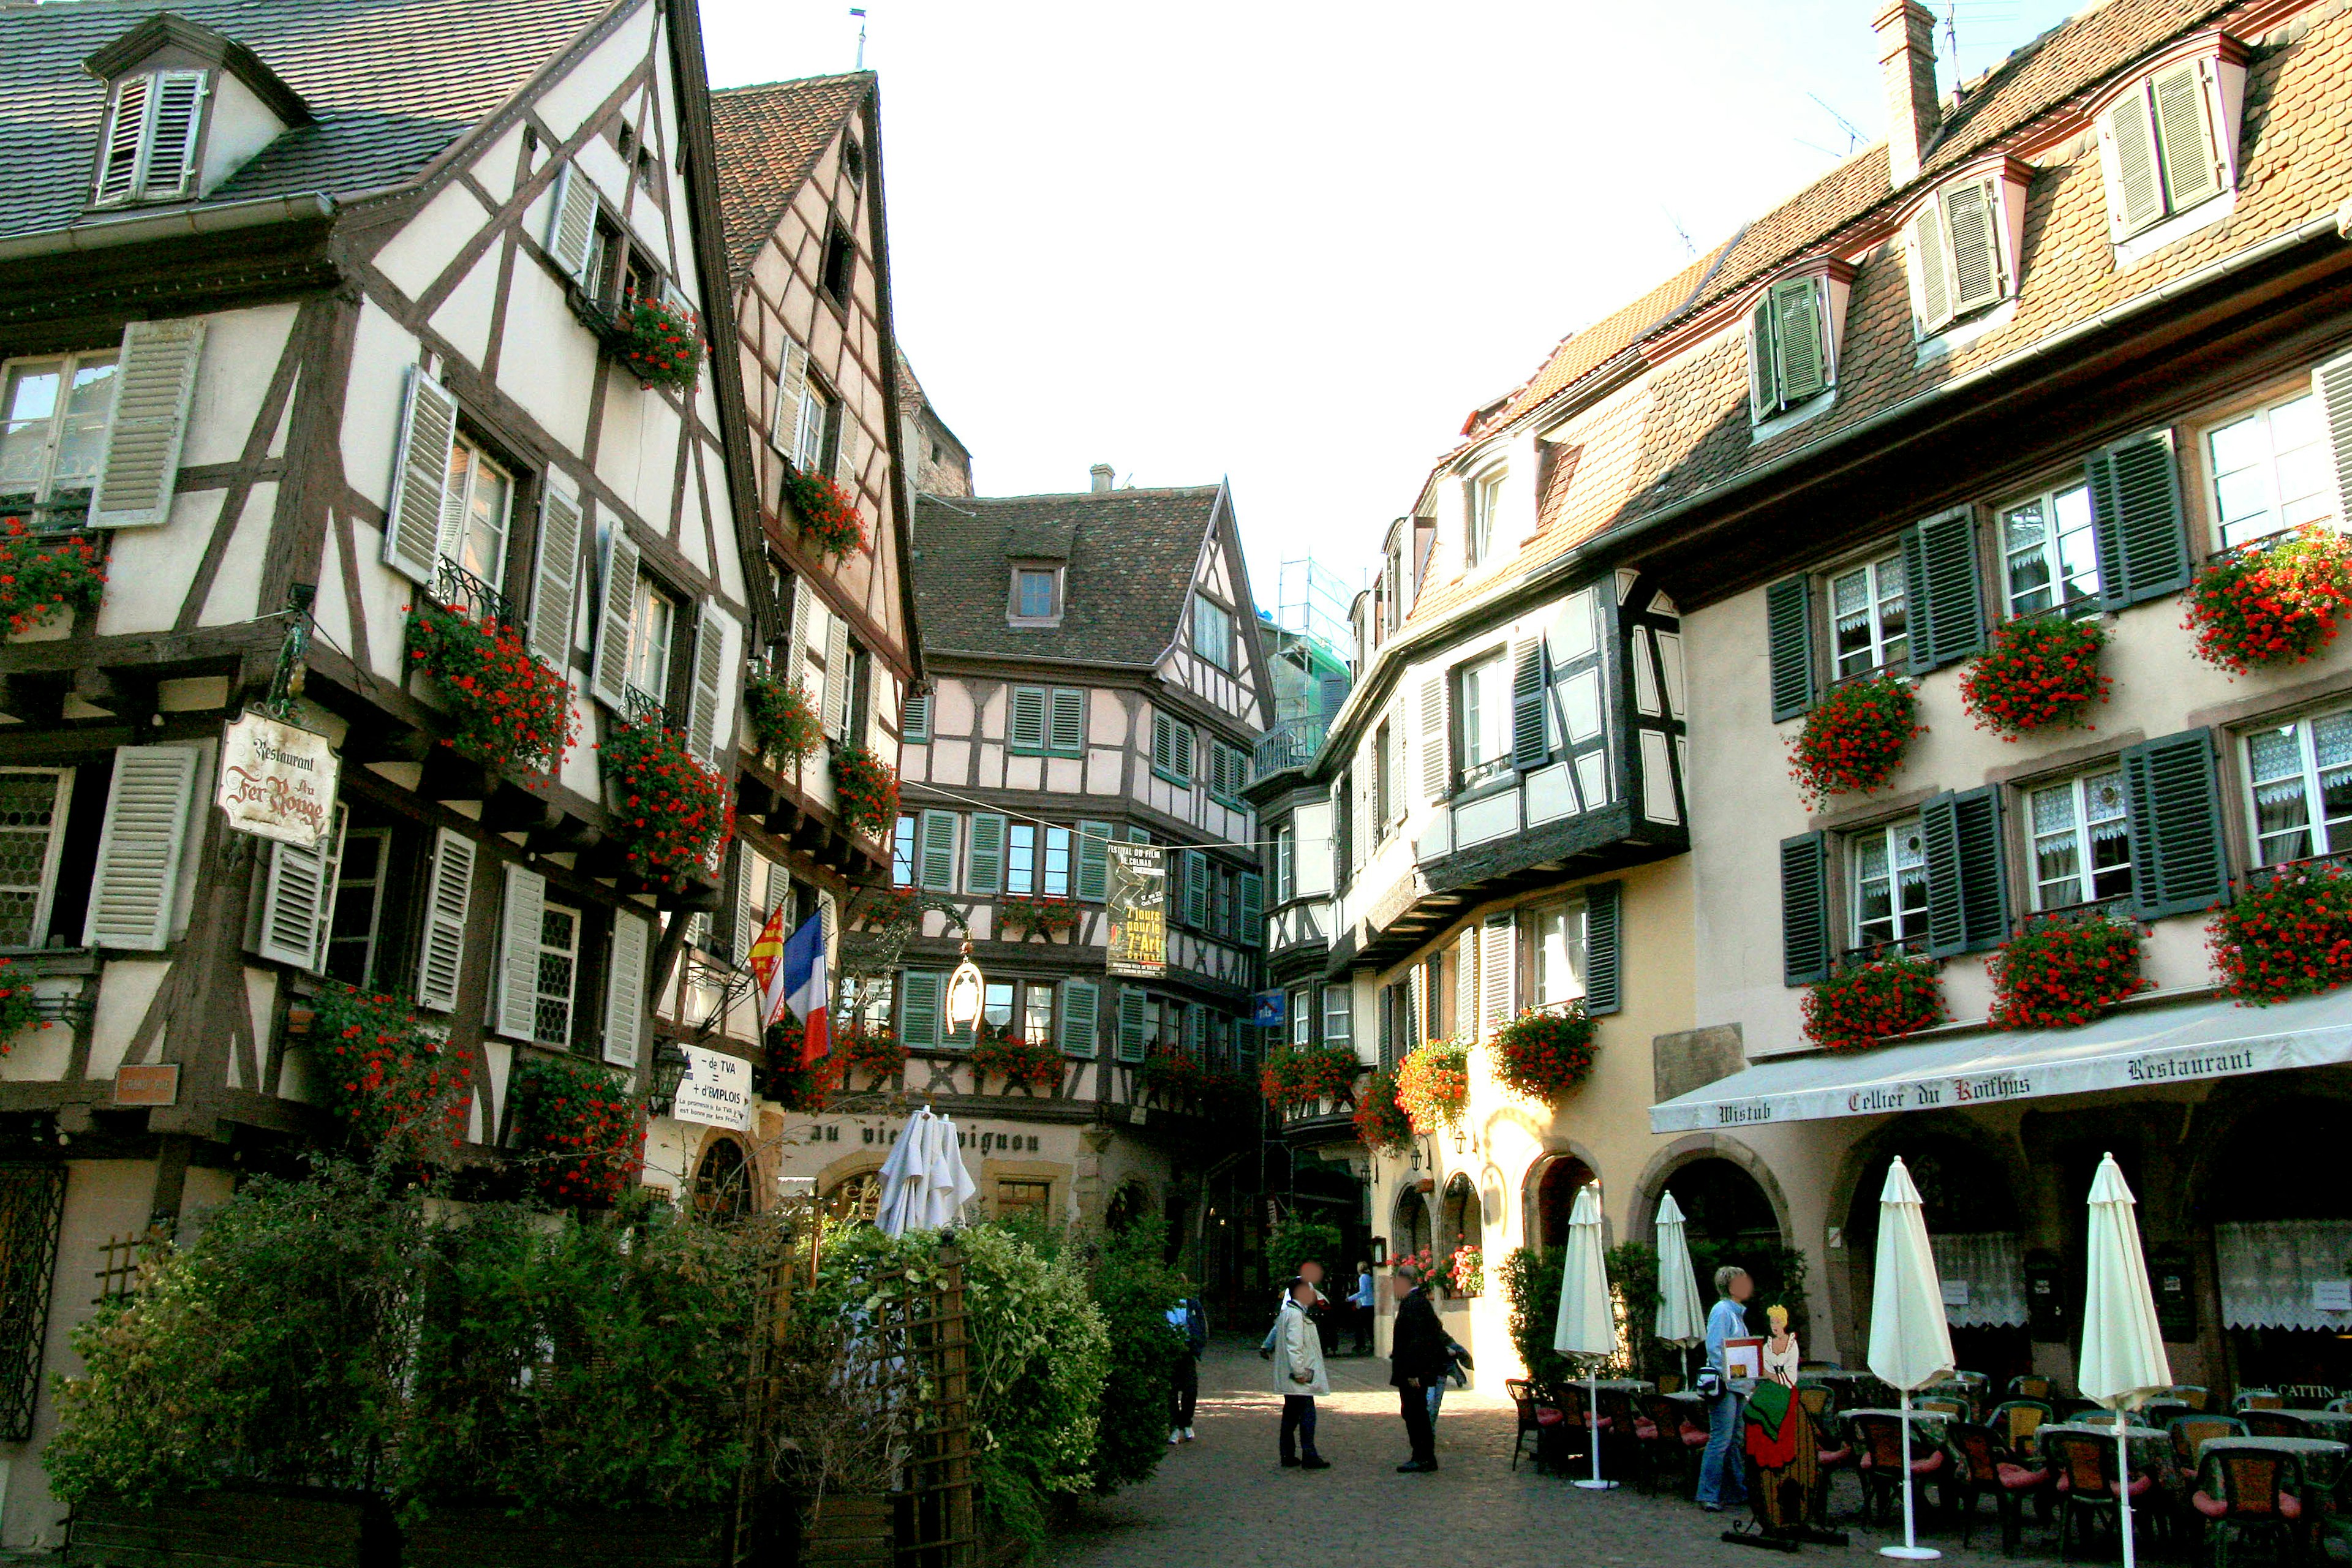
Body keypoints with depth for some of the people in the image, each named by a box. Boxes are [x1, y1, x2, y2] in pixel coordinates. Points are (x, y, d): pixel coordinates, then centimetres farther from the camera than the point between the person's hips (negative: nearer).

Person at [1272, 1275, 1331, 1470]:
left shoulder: (1285, 1313, 16)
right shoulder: (1295, 1315, -17)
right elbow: (1295, 1346, -23)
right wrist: (1299, 1372, -21)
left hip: (1289, 1380, 11)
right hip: (1299, 1380, -11)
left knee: (1291, 1415, 13)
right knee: (1307, 1415, -7)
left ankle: (1288, 1456, 17)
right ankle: (1309, 1456, -5)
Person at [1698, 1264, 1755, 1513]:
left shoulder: (1737, 1313, 18)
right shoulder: (1722, 1310, -12)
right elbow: (1714, 1349, -19)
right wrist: (1728, 1378, -21)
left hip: (1736, 1386, 10)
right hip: (1724, 1387, -10)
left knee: (1734, 1441, 13)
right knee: (1720, 1441, -9)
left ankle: (1737, 1492, 20)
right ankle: (1708, 1495, -6)